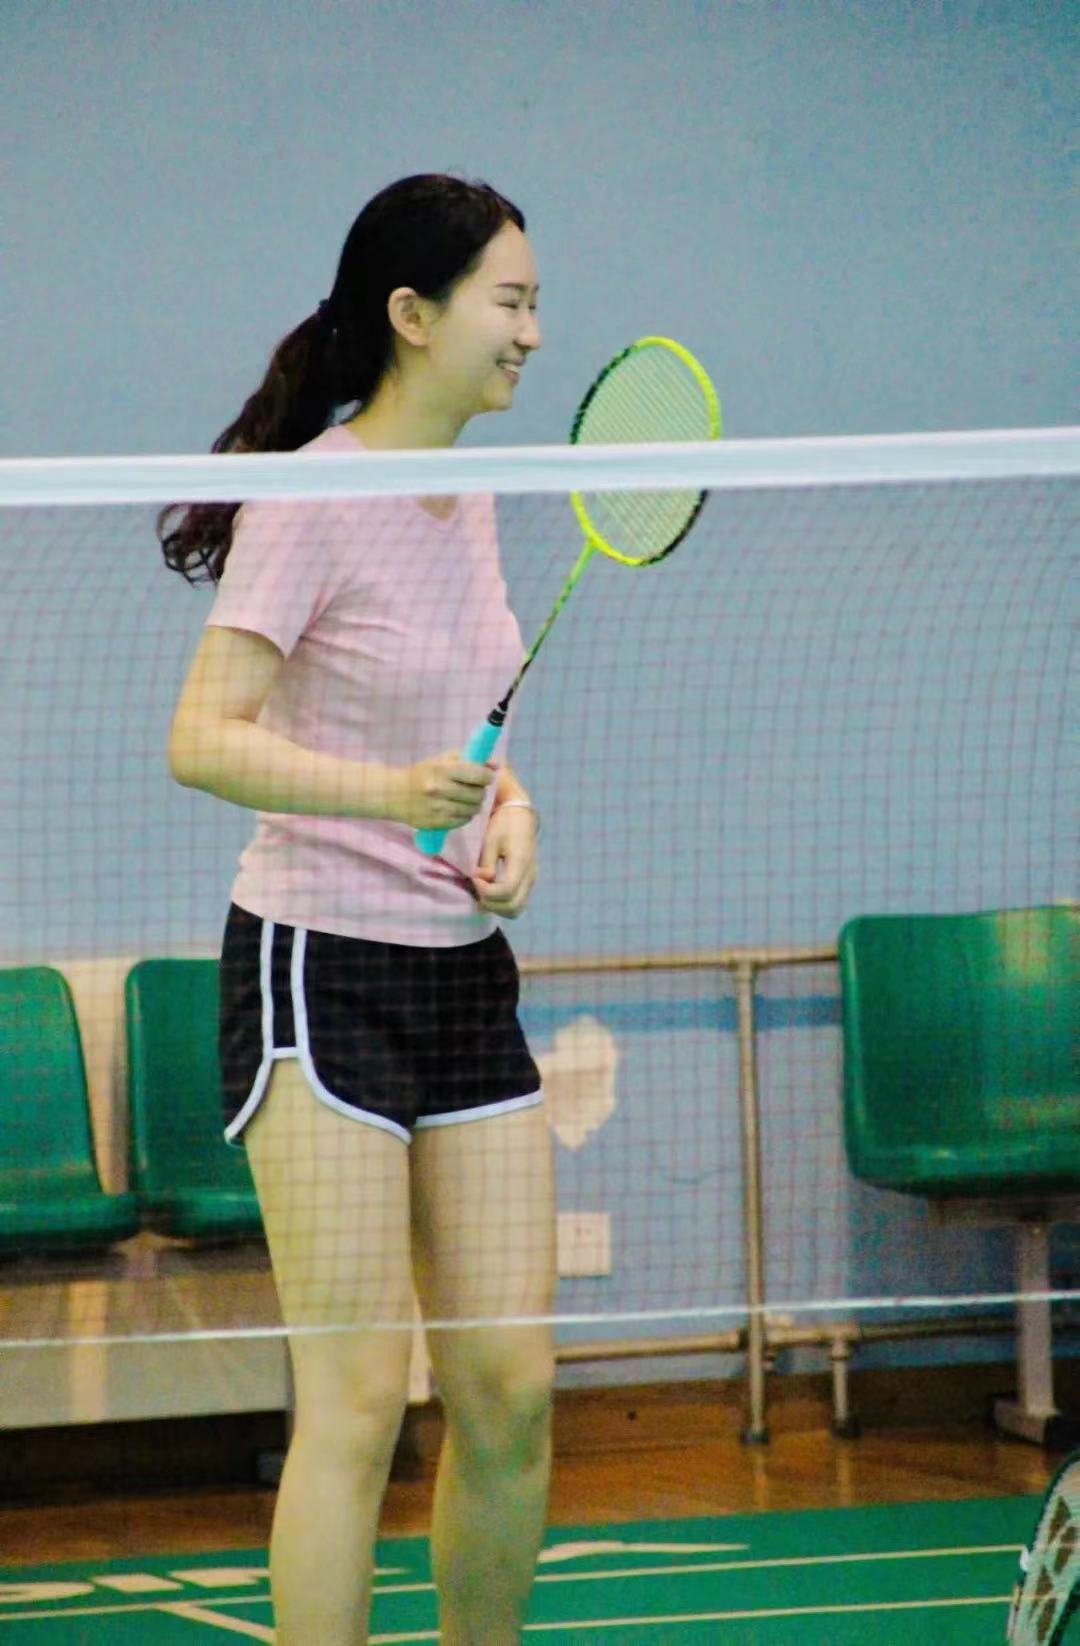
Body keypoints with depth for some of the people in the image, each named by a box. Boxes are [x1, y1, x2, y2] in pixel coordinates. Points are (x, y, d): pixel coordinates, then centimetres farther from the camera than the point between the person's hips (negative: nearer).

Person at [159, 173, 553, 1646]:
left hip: (466, 970, 7)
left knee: (512, 1386, 4)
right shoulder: (314, 503, -13)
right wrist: (389, 792, -32)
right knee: (359, 1395, -9)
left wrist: (509, 810, 3)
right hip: (322, 968, -7)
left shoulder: (469, 497, 10)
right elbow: (201, 741, -19)